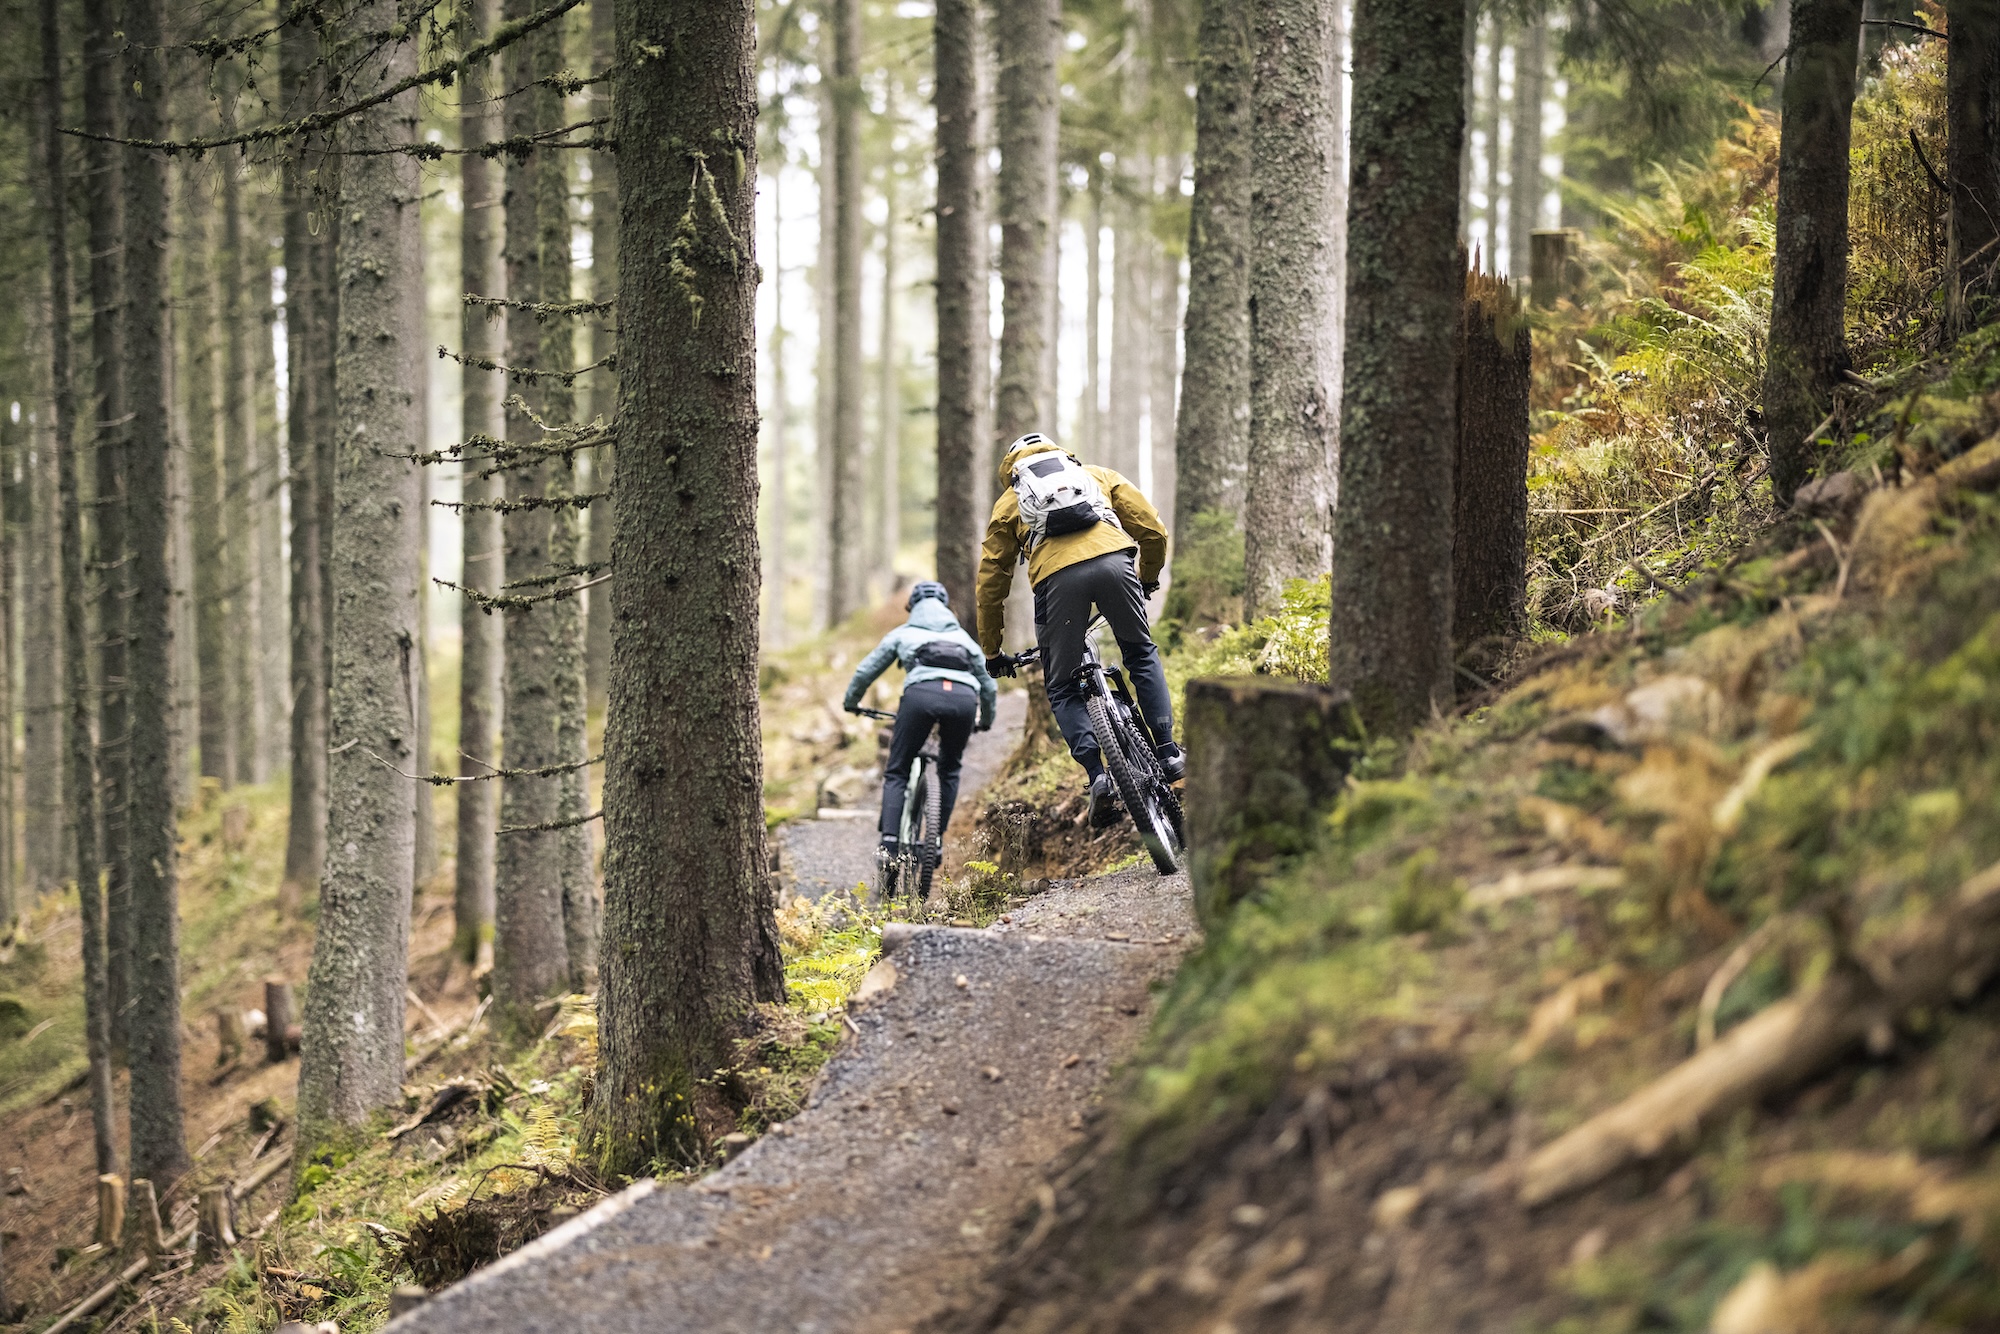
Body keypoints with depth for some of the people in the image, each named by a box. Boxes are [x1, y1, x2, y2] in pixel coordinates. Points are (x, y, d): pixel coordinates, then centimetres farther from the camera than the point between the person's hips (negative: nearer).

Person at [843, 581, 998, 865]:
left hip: (922, 692, -2)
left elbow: (866, 671, 31)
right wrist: (986, 721, 57)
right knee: (950, 770, 27)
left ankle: (889, 845, -7)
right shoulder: (962, 636, 36)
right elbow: (989, 685, 41)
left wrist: (851, 702, 49)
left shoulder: (903, 633, 30)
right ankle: (937, 839, 19)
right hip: (964, 697, 2)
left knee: (896, 773, 10)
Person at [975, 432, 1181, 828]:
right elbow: (1153, 530, 24)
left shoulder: (1008, 502, 32)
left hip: (1057, 577, -1)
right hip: (1113, 560, 1)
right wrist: (1149, 578, 44)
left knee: (1062, 689, 14)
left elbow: (990, 581, 28)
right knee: (1141, 655, 26)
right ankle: (1167, 751, 16)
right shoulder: (1096, 475, 34)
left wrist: (992, 653, 36)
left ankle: (1098, 776, -4)